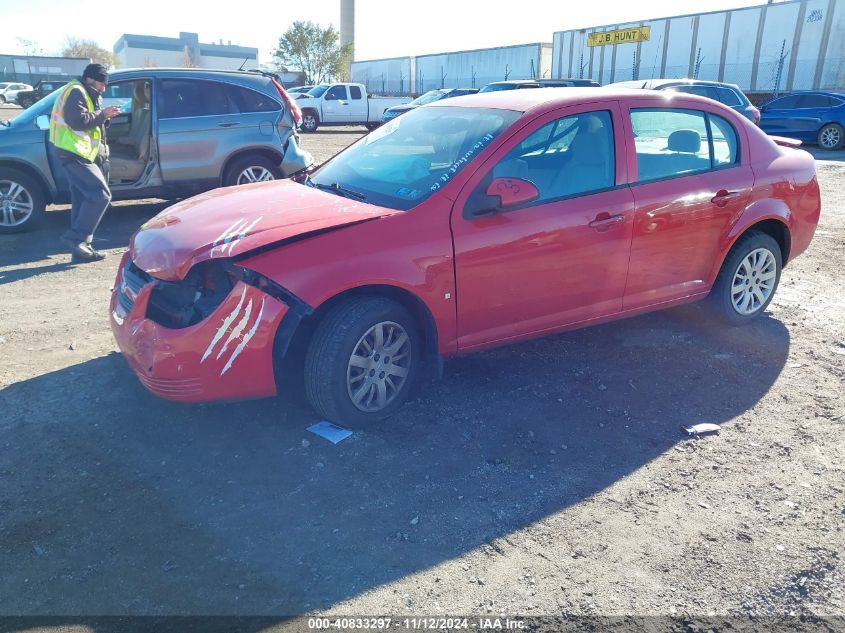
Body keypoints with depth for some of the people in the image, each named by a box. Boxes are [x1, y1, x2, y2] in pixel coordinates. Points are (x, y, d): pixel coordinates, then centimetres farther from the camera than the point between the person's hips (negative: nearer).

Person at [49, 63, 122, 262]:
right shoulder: (76, 92, -10)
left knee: (83, 200, 9)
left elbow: (89, 121, 23)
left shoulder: (86, 94, 23)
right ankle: (75, 237, -13)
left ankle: (81, 249, 11)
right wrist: (103, 114, -14)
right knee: (100, 195, -17)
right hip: (74, 154, -11)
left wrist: (104, 116, 5)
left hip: (78, 155, 11)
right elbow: (78, 121, -22)